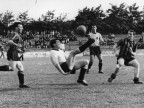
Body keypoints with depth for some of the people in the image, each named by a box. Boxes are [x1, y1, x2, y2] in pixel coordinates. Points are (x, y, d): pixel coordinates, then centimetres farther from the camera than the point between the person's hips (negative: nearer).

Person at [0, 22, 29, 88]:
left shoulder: (18, 35, 22)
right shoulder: (16, 35, -8)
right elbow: (9, 42, -24)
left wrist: (18, 50, 21)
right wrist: (17, 45, -25)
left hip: (15, 55, 10)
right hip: (12, 53, -10)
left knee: (21, 69, 7)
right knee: (12, 68, -23)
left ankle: (21, 84, 10)